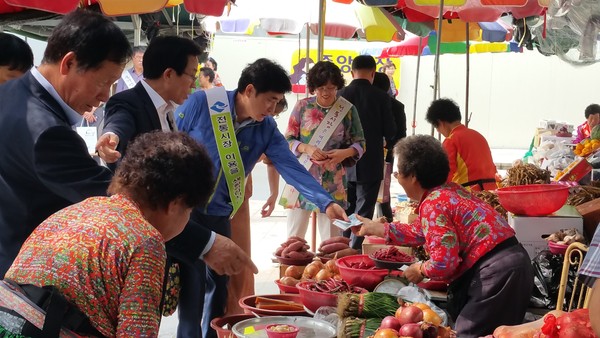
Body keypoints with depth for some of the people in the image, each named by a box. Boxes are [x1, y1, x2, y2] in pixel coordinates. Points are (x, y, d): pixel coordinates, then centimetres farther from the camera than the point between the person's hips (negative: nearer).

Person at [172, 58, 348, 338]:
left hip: (219, 217, 5)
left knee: (219, 290, 17)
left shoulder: (267, 129, -1)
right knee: (191, 296, -4)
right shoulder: (200, 104, -14)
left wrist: (326, 203, -23)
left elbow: (291, 167, -10)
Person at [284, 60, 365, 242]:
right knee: (294, 235, 6)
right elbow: (288, 140, 2)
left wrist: (345, 153, -16)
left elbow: (360, 144, 5)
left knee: (331, 238, 4)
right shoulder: (303, 106, 0)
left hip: (332, 181, 0)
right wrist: (307, 148, -17)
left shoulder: (348, 110, 0)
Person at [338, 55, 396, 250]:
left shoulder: (341, 95, -5)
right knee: (363, 212, 3)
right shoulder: (381, 97, -9)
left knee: (346, 212, 15)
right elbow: (390, 133, -5)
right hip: (371, 165, -3)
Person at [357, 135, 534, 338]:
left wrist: (420, 270, 1)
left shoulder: (433, 204, -16)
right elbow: (423, 232, 30)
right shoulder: (447, 192, 14)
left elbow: (443, 264, -22)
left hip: (498, 272, -10)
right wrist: (376, 228, 36)